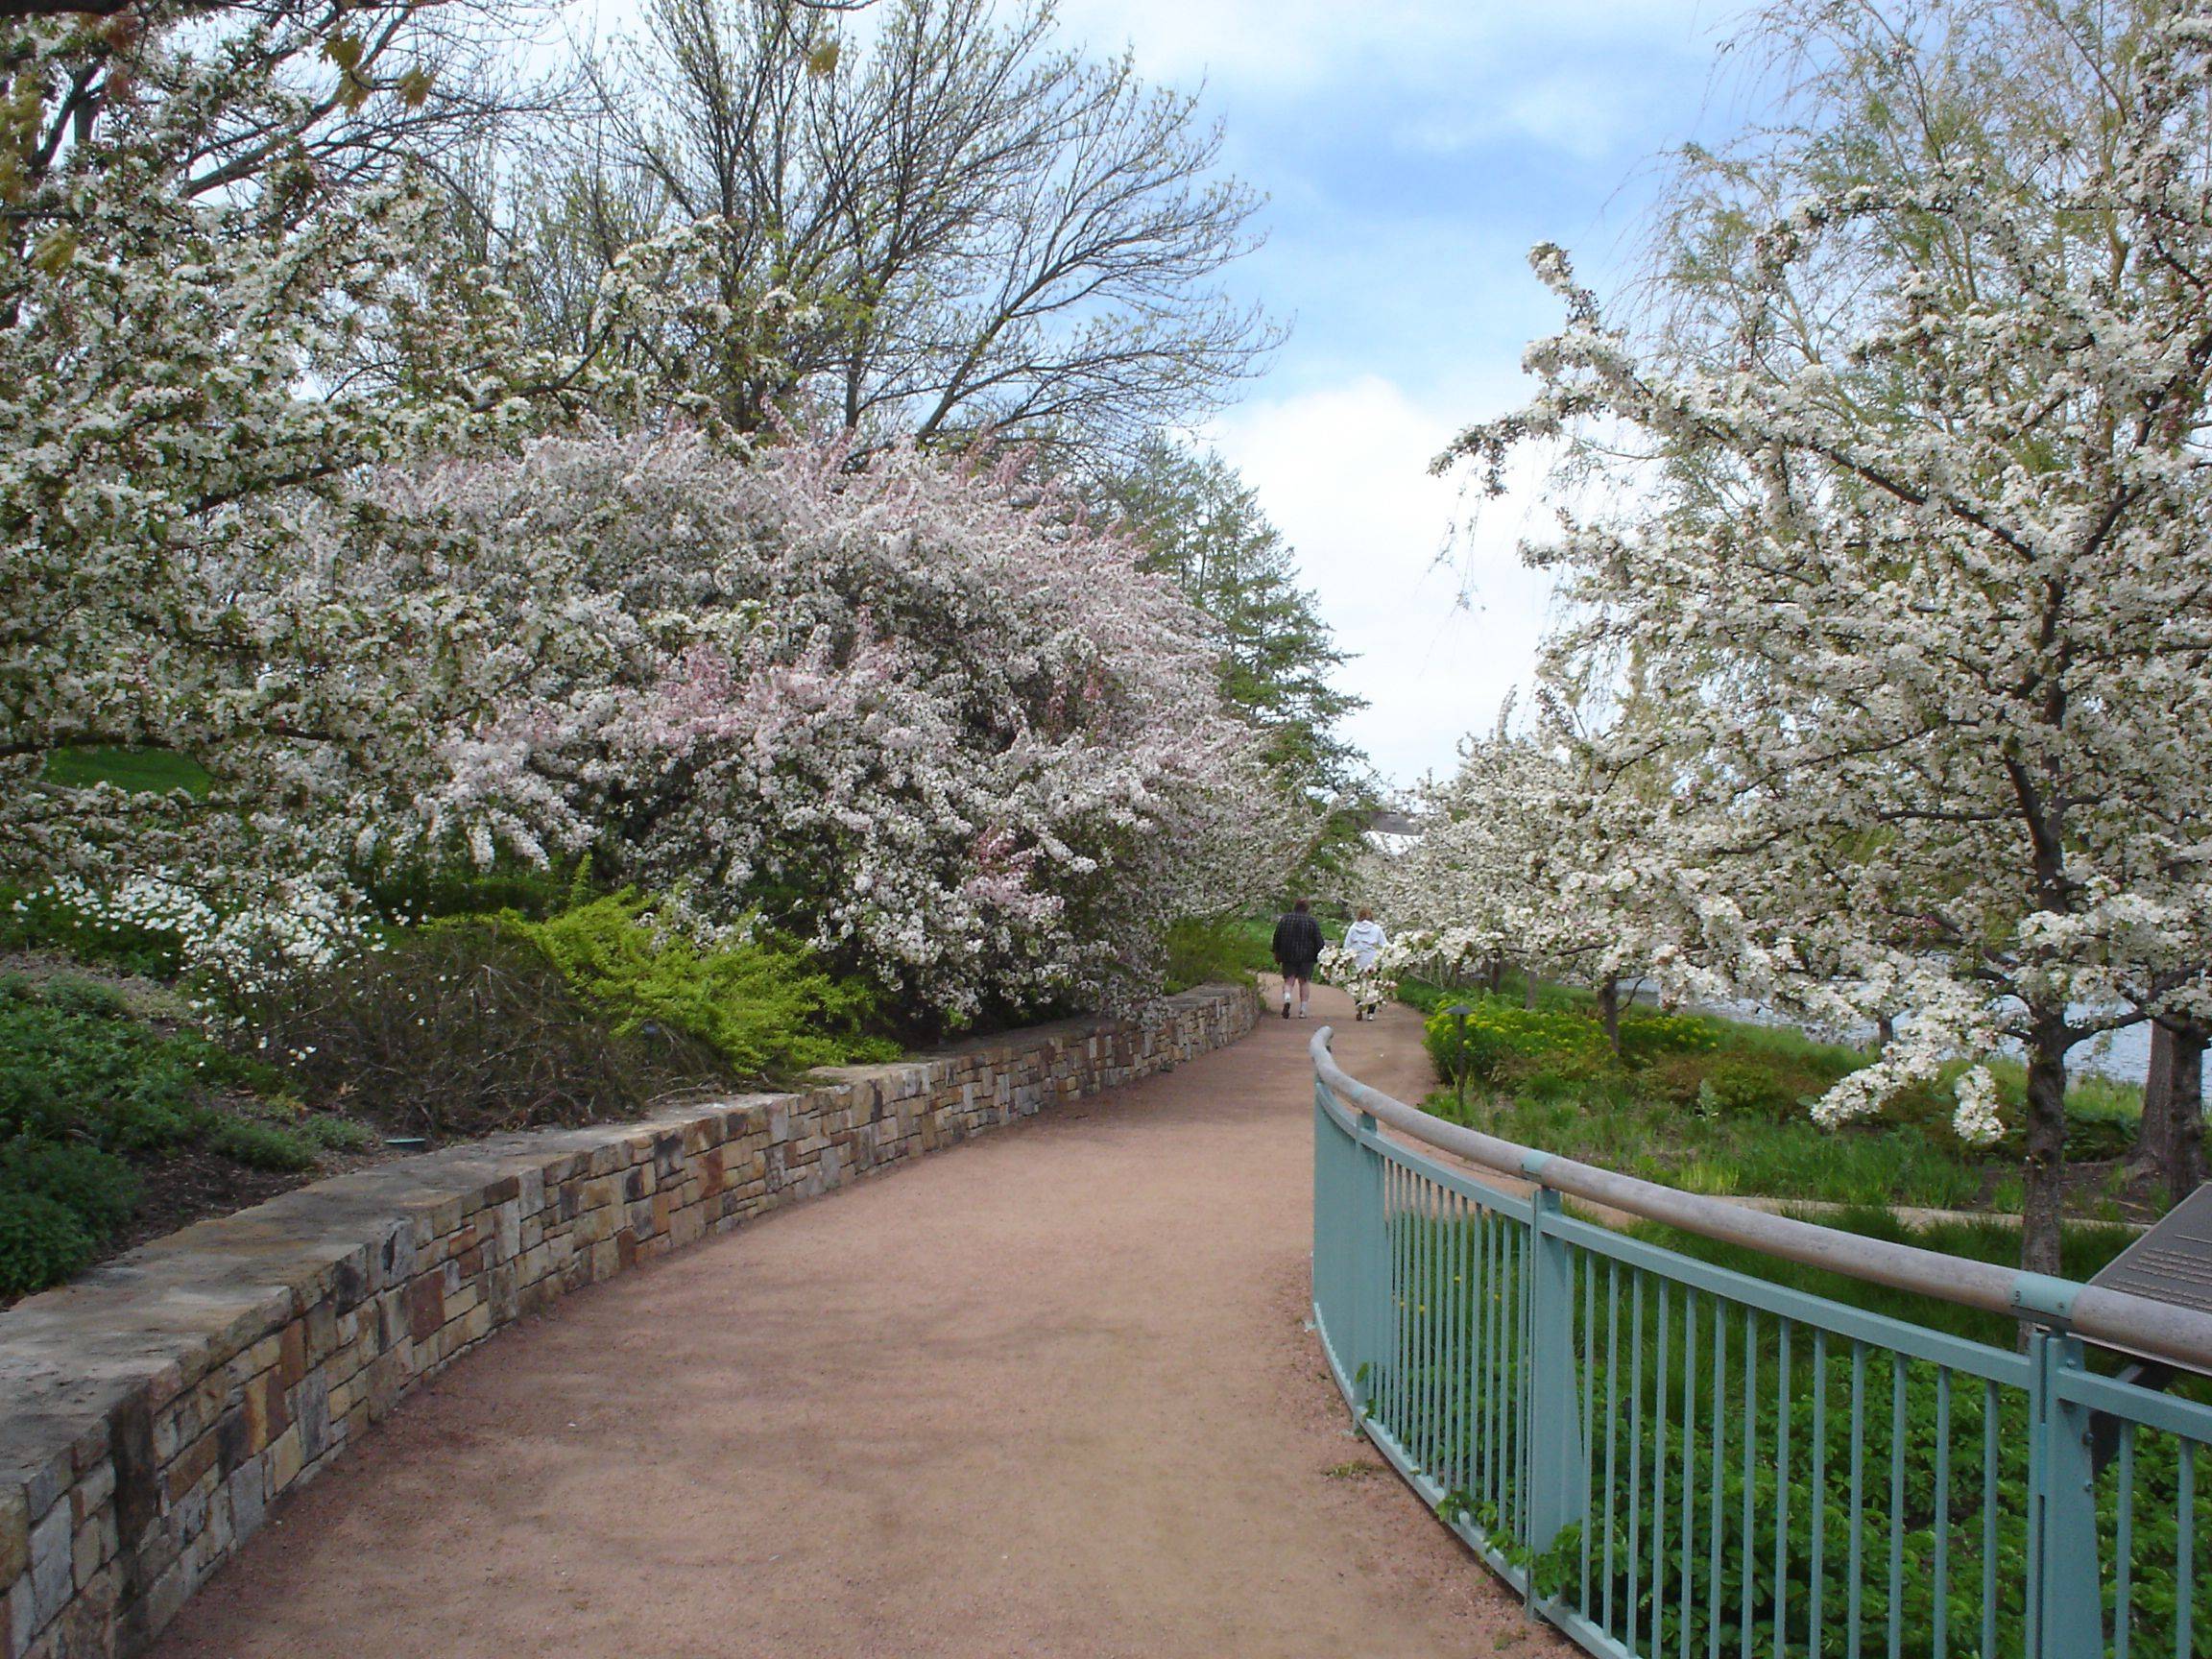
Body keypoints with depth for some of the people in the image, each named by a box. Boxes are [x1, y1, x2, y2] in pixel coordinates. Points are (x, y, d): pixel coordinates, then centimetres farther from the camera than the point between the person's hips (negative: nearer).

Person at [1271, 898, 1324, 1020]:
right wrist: (1319, 956, 7)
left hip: (1288, 956, 1)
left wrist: (1277, 955, 15)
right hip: (1306, 957, -1)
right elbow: (1318, 941, -3)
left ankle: (1287, 999, -22)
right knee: (1304, 982, 6)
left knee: (1288, 980, 6)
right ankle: (1302, 1010, 4)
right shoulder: (1312, 921, -3)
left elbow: (1277, 938, 7)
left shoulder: (1284, 919, 4)